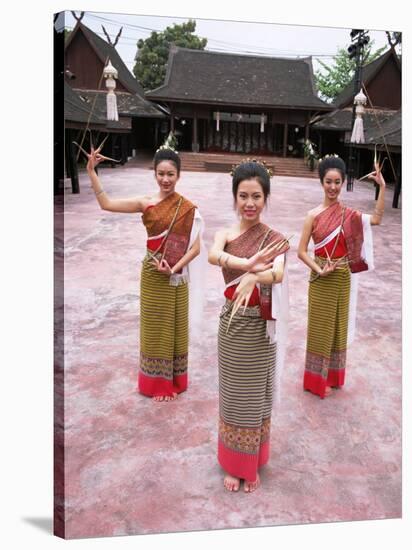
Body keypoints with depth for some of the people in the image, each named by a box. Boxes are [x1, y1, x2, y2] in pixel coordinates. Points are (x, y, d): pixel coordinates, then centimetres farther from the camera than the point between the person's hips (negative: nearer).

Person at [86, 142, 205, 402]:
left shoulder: (188, 208, -9)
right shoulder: (146, 203, -2)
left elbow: (196, 246, -11)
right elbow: (107, 204, -6)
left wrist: (174, 268, -21)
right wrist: (91, 171, -11)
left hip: (175, 277, -2)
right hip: (152, 275, 2)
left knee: (173, 328, 11)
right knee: (154, 328, 13)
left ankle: (173, 381, 30)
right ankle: (157, 382, 30)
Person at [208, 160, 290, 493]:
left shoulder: (275, 238, -6)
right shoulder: (225, 234, 0)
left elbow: (278, 274, -27)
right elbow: (213, 255, -24)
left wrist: (252, 277, -50)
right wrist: (248, 263, -43)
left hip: (259, 328, -2)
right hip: (231, 325, 2)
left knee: (256, 398, 12)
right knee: (232, 397, 13)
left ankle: (253, 465, 32)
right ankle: (233, 465, 32)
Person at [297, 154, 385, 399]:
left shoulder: (348, 214, 1)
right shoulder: (314, 216, -10)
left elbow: (377, 218, -6)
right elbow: (301, 251, -9)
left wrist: (382, 187, -7)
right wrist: (319, 269, -21)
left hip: (342, 278, 4)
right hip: (322, 280, -4)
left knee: (338, 325, 15)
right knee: (321, 327, 7)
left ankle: (332, 374, 34)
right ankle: (317, 379, 23)